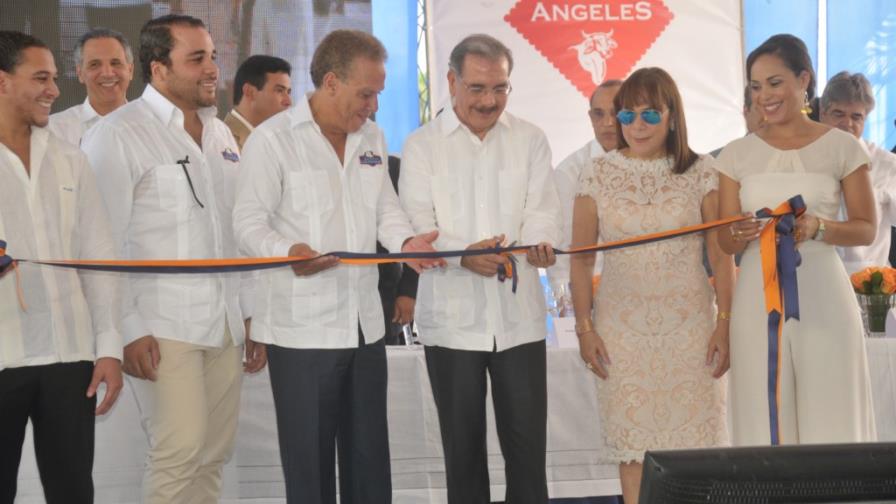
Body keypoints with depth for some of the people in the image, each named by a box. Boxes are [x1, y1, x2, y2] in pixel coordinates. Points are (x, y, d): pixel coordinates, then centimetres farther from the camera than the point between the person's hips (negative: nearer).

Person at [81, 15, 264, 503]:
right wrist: (128, 330, -14)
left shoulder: (220, 133, 15)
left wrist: (251, 313, 15)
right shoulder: (117, 135, -6)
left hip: (224, 324, 7)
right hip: (161, 328, -6)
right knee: (179, 452, -12)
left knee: (214, 453, 8)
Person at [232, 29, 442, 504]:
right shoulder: (272, 139, -8)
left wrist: (406, 241, -4)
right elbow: (249, 221, -10)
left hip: (365, 322, 6)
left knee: (369, 457, 13)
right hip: (302, 327, -6)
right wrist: (288, 252, -29)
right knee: (309, 462, 2)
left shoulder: (371, 137, 12)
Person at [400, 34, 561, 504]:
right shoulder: (422, 145, 4)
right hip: (452, 316, -1)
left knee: (527, 442, 2)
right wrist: (463, 255, -24)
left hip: (518, 315, 1)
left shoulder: (530, 139, 9)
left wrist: (539, 244, -24)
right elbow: (416, 225, -5)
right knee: (463, 444, 8)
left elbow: (541, 209, 0)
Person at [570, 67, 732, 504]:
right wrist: (584, 328, 0)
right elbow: (581, 258, 4)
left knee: (693, 437, 1)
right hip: (623, 327, 1)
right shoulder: (599, 176, 3)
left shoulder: (701, 173, 1)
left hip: (690, 325, 0)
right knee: (634, 440, 3)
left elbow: (721, 255, 1)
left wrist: (724, 324, -3)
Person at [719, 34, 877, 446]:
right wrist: (741, 235, -15)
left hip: (823, 299, -2)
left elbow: (867, 229, 3)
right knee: (765, 417, 2)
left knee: (830, 416, -1)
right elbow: (725, 244, 8)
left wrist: (817, 227, -16)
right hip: (758, 299, 2)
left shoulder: (842, 147, 2)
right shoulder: (737, 154, 8)